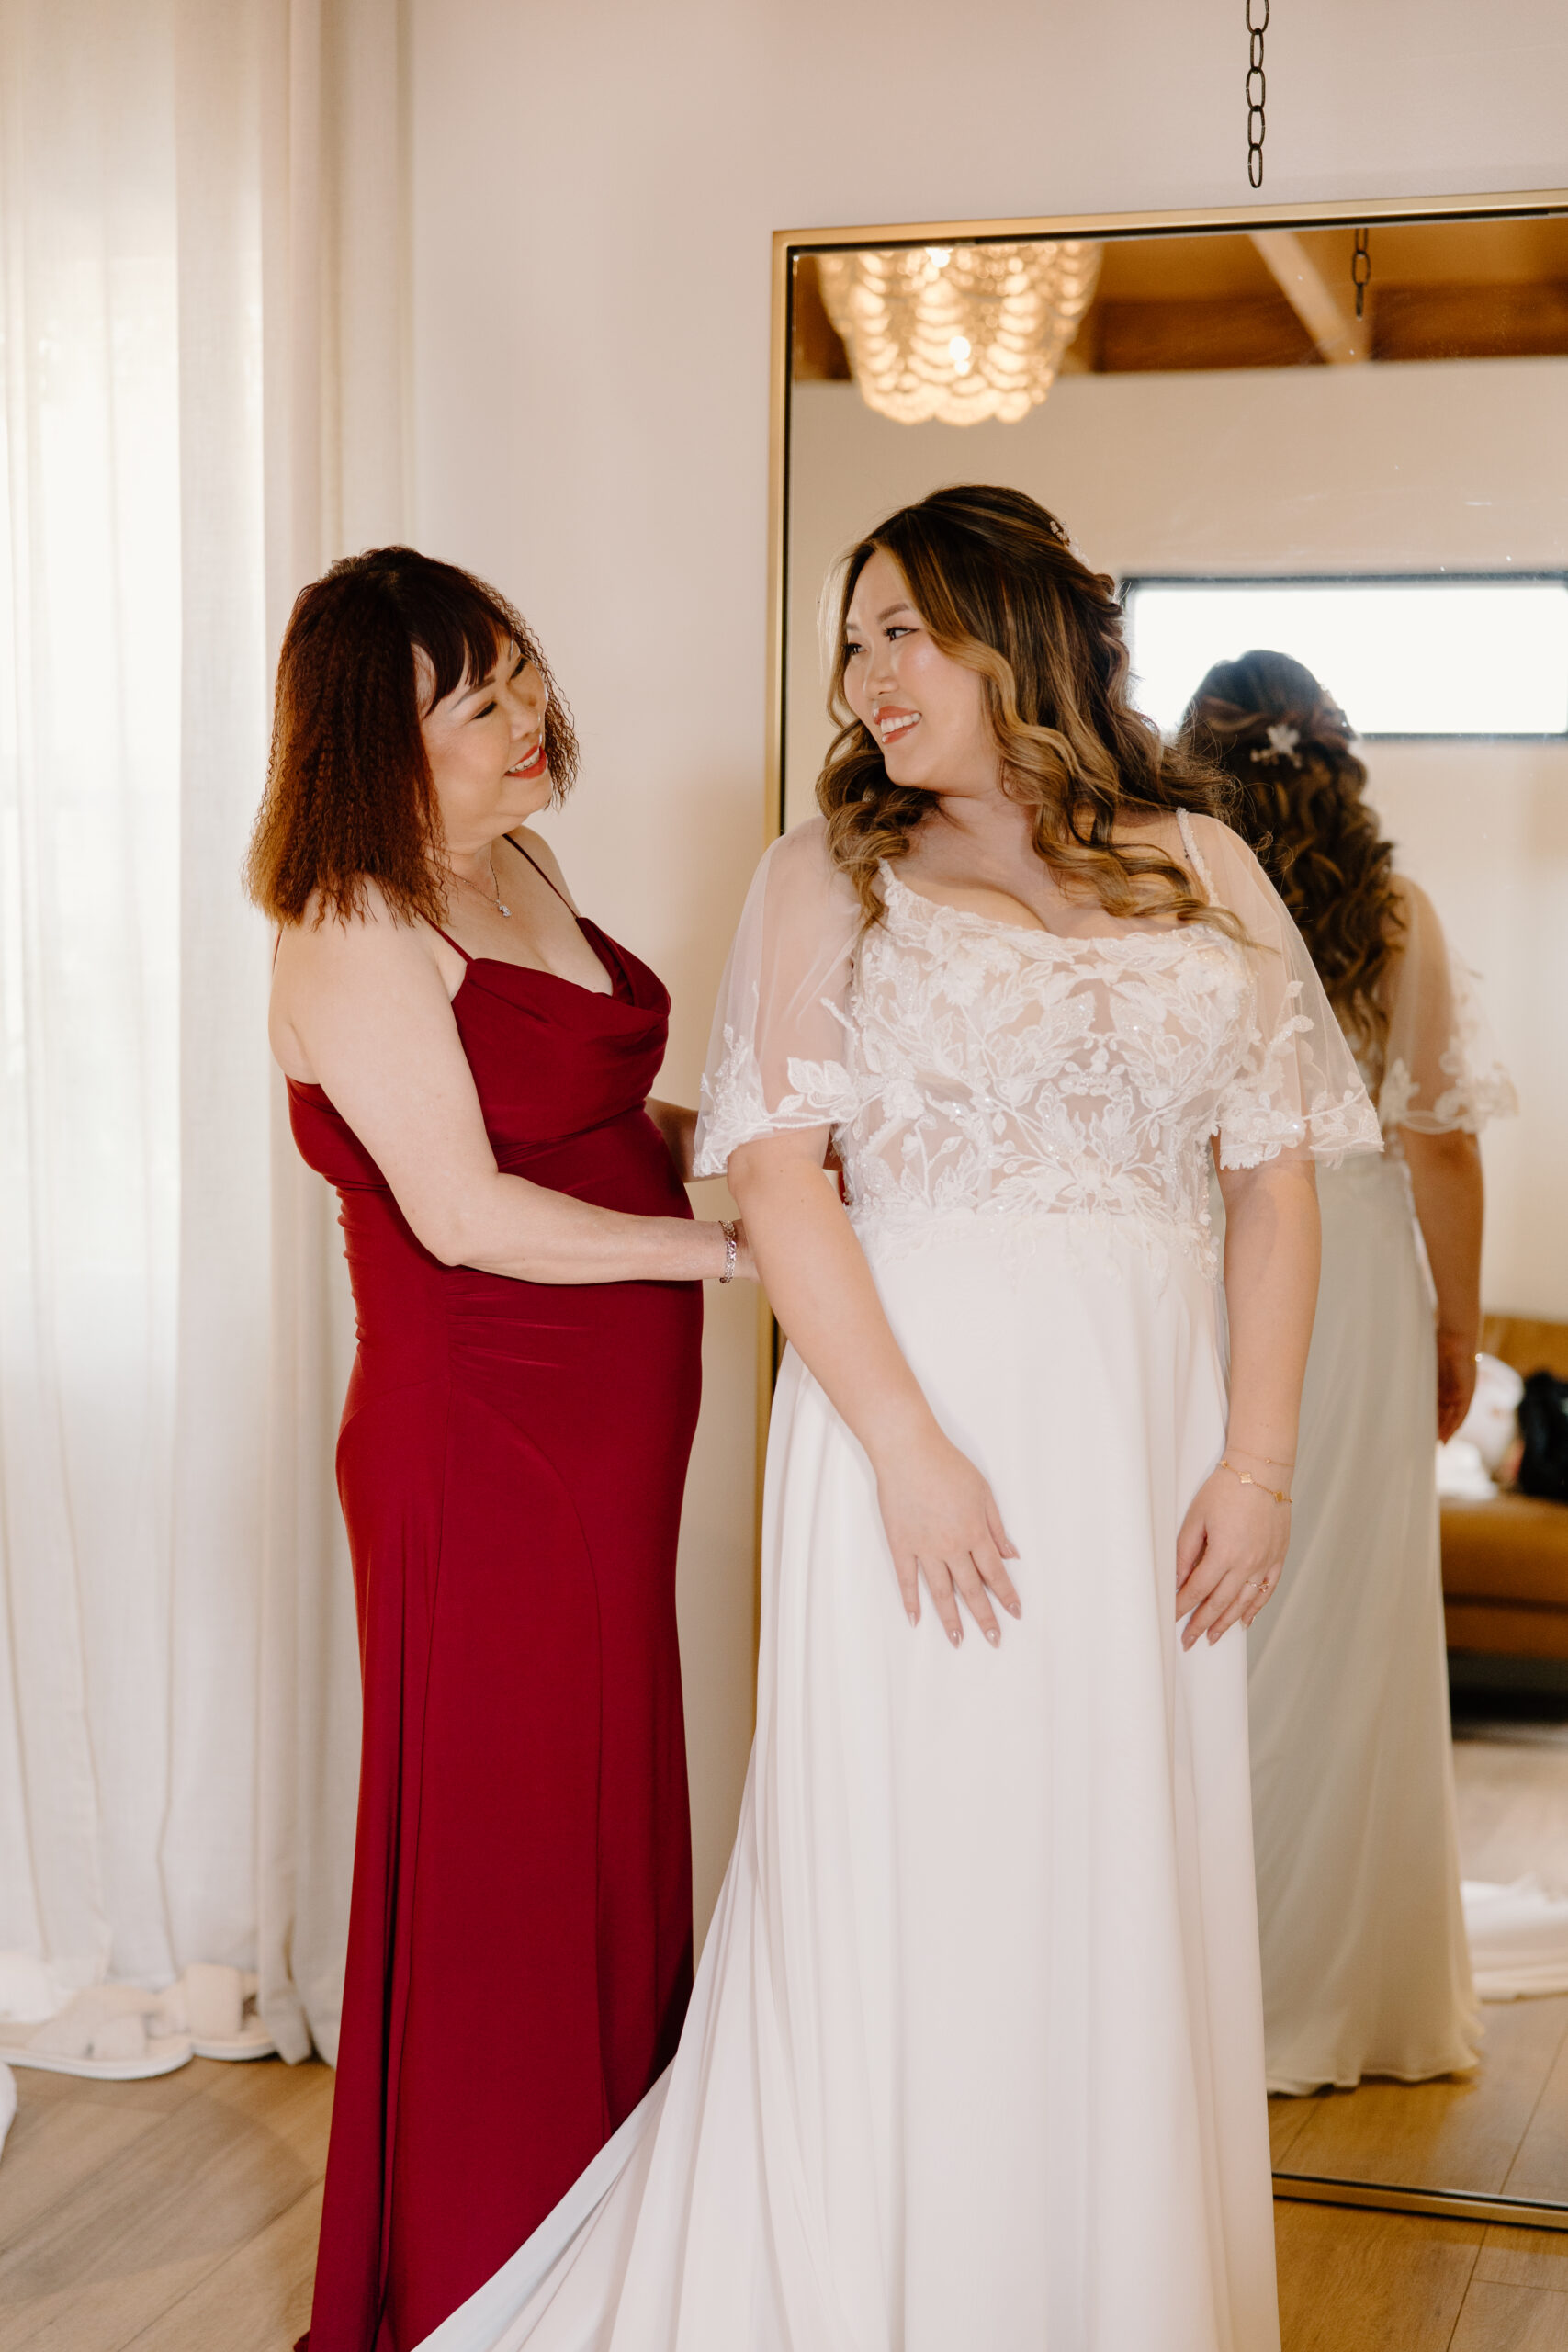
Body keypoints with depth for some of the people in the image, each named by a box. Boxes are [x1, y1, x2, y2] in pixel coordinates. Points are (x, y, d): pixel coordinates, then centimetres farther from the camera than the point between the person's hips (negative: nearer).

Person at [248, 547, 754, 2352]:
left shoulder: (516, 868, 11)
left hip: (604, 1444, 9)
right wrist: (726, 1245, -13)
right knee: (497, 1865, 2)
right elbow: (465, 1212, -20)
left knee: (607, 1840, 17)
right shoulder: (354, 929, -16)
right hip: (481, 1444, -9)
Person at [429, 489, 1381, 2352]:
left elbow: (1275, 1172, 7)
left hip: (1148, 1417, 2)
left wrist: (1256, 1456, -1)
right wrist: (908, 1446, -15)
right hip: (916, 1392, -2)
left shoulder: (1199, 866, 9)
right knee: (903, 1871, 3)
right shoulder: (828, 872, 4)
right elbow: (777, 1169, -6)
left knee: (1133, 1891, 8)